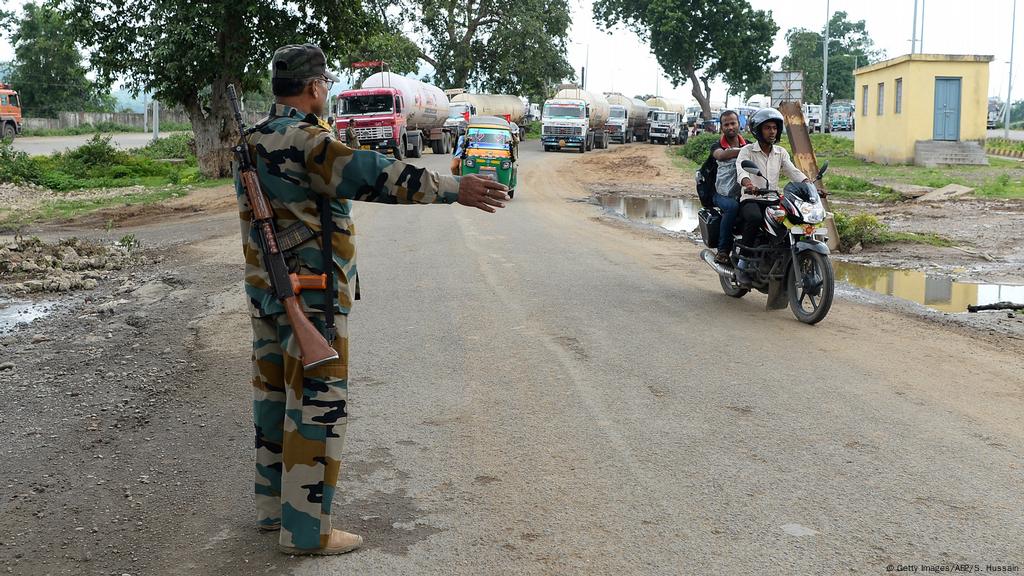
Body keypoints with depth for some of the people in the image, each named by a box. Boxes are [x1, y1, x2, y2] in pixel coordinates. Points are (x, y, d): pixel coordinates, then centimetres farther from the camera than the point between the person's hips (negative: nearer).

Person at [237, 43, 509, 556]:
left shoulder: (254, 140, 11)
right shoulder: (300, 140, -19)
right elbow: (371, 174, -29)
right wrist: (452, 188, -29)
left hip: (265, 290, 10)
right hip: (310, 295, -10)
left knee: (274, 395, 16)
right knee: (317, 404, -3)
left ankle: (273, 505, 28)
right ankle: (305, 529, 4)